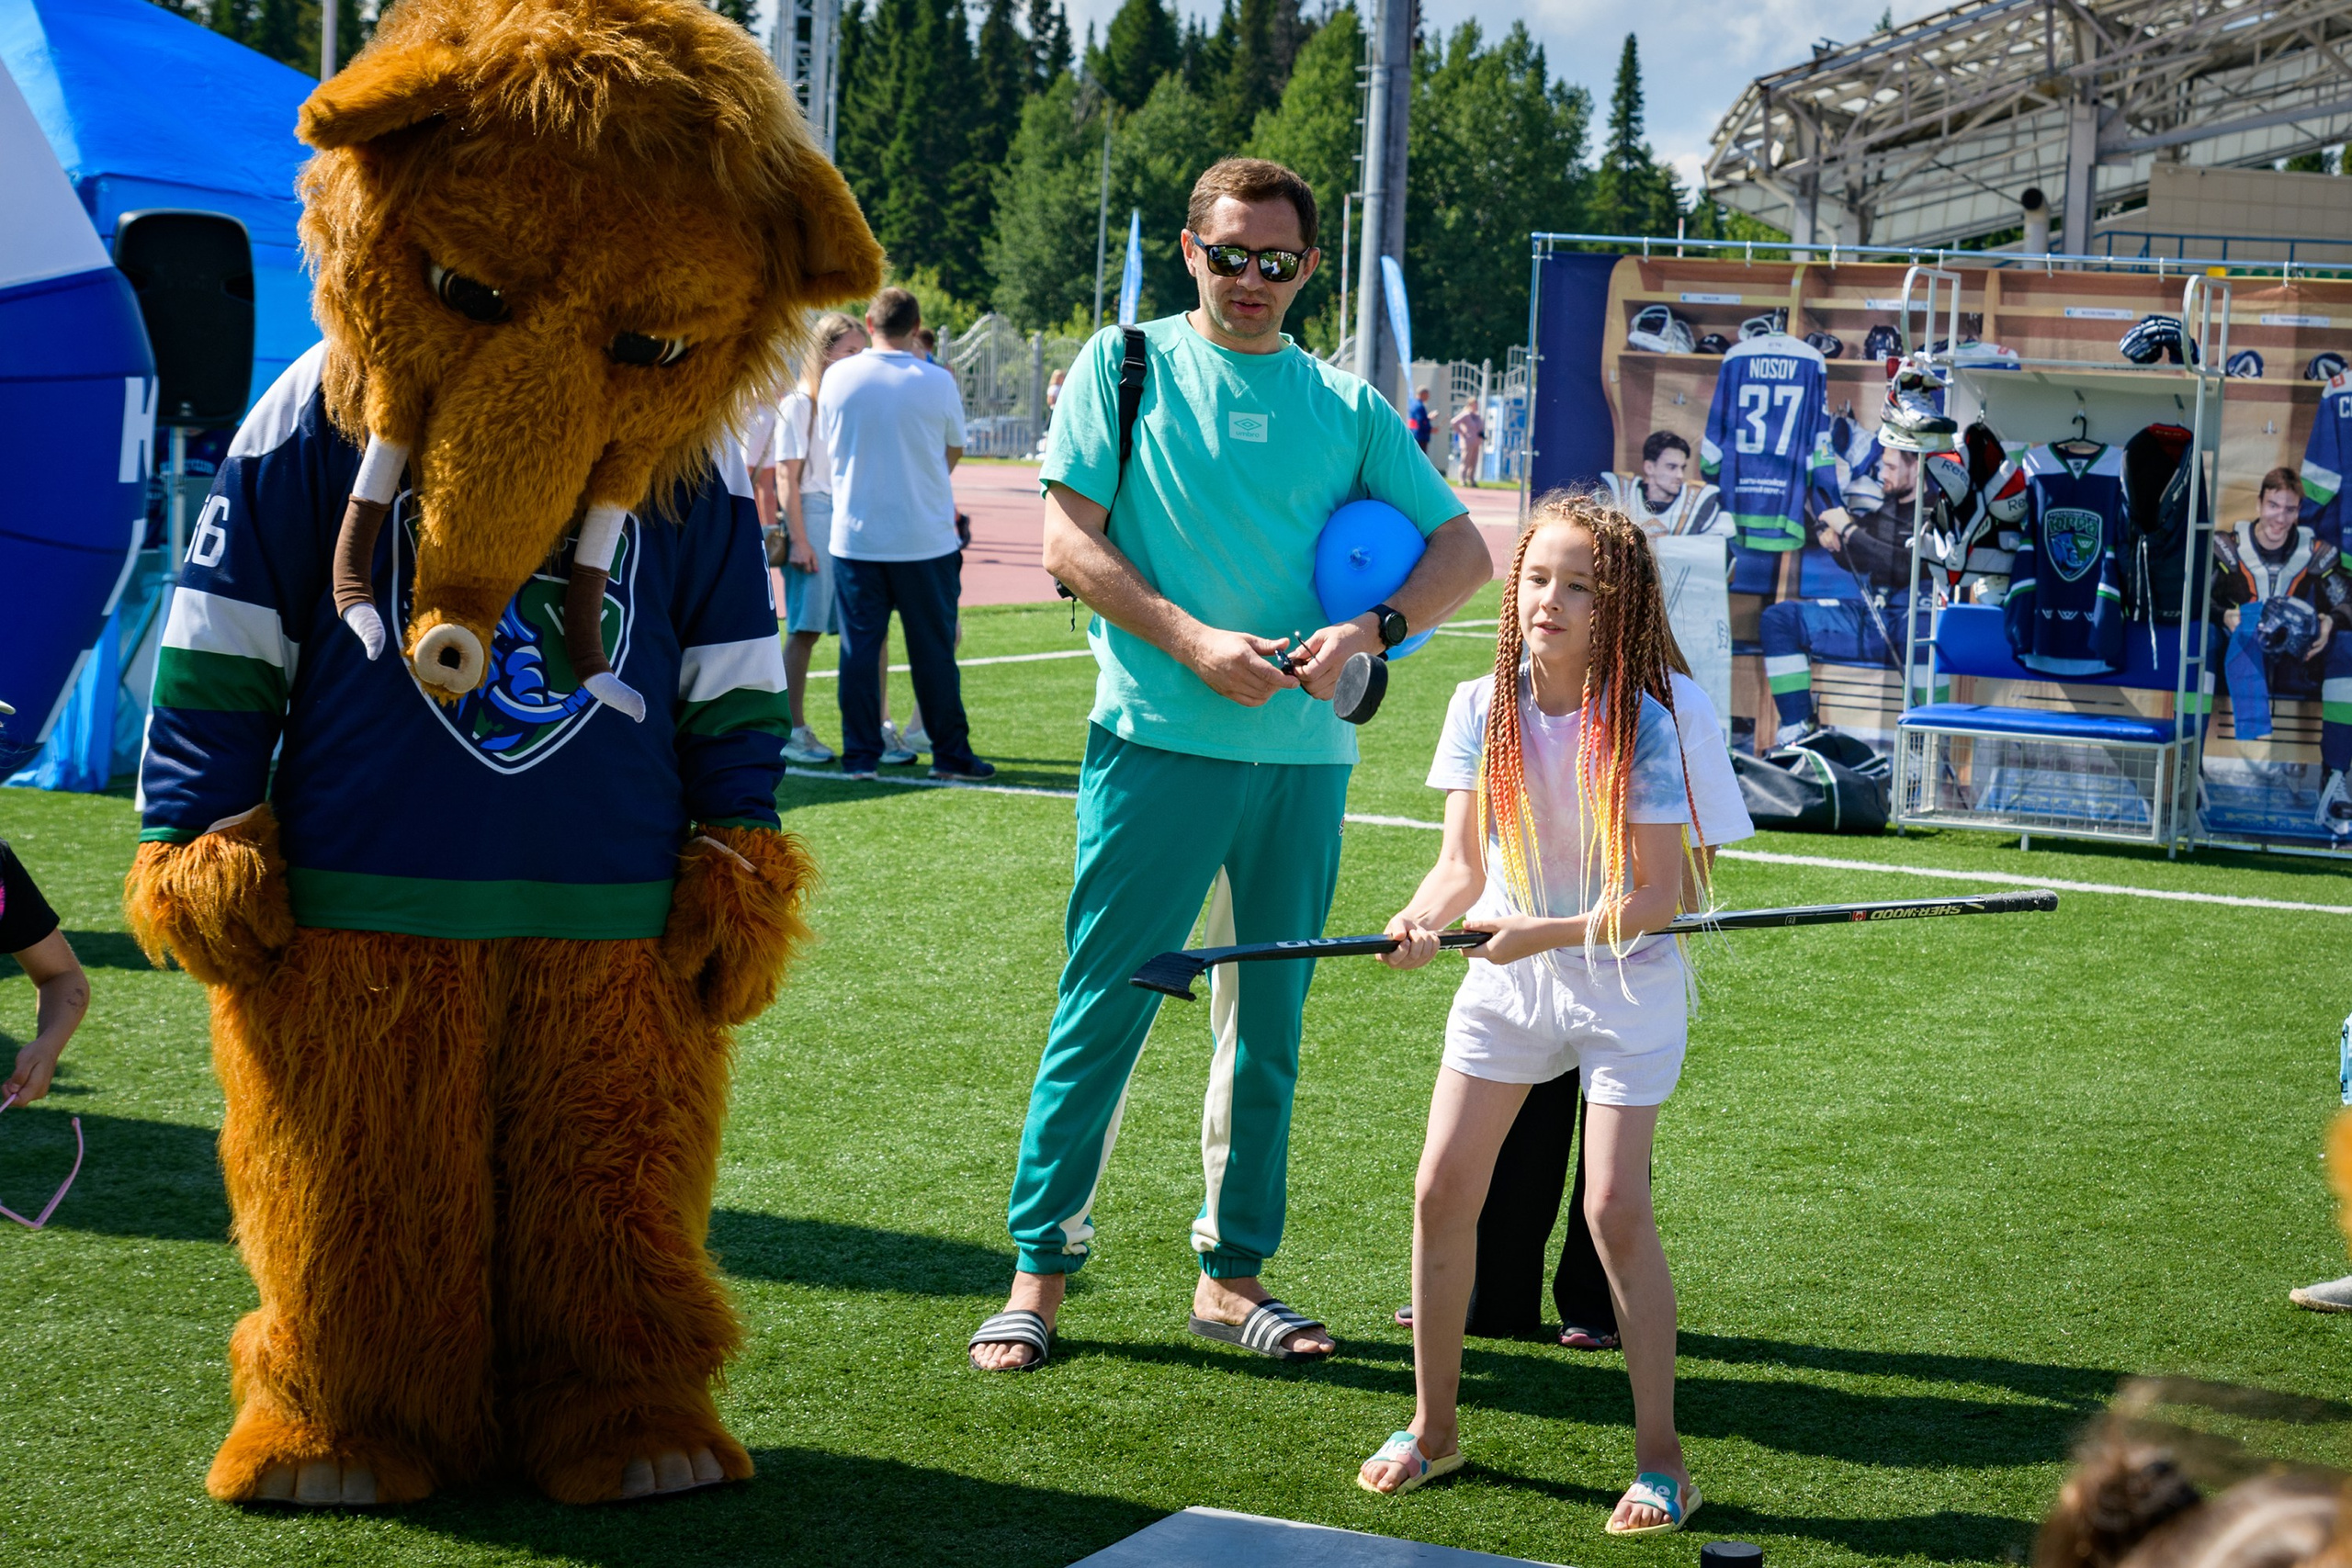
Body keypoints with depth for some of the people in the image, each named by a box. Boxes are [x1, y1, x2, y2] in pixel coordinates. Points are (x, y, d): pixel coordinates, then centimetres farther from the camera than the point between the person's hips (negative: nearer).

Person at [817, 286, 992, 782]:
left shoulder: (838, 378, -3)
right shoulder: (938, 383, -8)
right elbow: (954, 452, 6)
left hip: (855, 536, 1)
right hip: (925, 537, -1)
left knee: (859, 646, 7)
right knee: (934, 648, 6)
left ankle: (860, 754, 7)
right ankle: (951, 754, 12)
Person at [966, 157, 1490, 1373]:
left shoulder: (1345, 406, 12)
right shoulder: (1125, 365, 5)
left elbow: (1462, 550, 13)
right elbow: (1070, 544, -3)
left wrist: (1369, 631, -6)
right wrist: (1195, 643, -14)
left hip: (1304, 752, 4)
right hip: (1157, 739, -3)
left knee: (1268, 1021, 8)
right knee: (1104, 1007, -3)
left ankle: (1232, 1273, 17)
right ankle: (1041, 1268, 5)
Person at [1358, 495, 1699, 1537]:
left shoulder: (1641, 726, -16)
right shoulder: (1482, 708, -5)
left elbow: (1657, 898, -16)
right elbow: (1464, 864, -7)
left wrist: (1550, 933, -28)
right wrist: (1423, 918, -27)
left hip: (1623, 981, -4)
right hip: (1506, 977, 4)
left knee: (1615, 1208, -11)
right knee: (1443, 1190, 0)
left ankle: (1661, 1457, 0)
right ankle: (1434, 1426, 18)